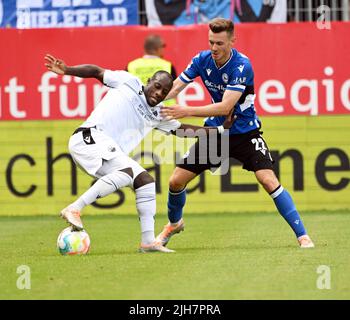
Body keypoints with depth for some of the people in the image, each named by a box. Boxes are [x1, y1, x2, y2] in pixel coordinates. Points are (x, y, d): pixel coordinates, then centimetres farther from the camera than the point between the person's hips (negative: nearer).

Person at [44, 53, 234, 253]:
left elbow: (182, 130, 30)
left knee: (146, 182, 5)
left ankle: (148, 241, 4)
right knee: (127, 172, -28)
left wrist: (220, 129, 25)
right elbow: (96, 72, 7)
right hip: (90, 137, -8)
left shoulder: (157, 115, 23)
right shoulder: (129, 83, 6)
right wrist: (66, 70, -6)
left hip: (111, 153, 8)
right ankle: (74, 209, -33)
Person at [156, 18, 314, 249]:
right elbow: (174, 88, -5)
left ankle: (303, 236, -15)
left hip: (245, 133, -5)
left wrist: (186, 111, -38)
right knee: (176, 180, 0)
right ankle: (174, 224, 30)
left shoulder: (242, 66, -25)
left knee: (269, 180, -22)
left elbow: (225, 107, -32)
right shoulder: (202, 60, -8)